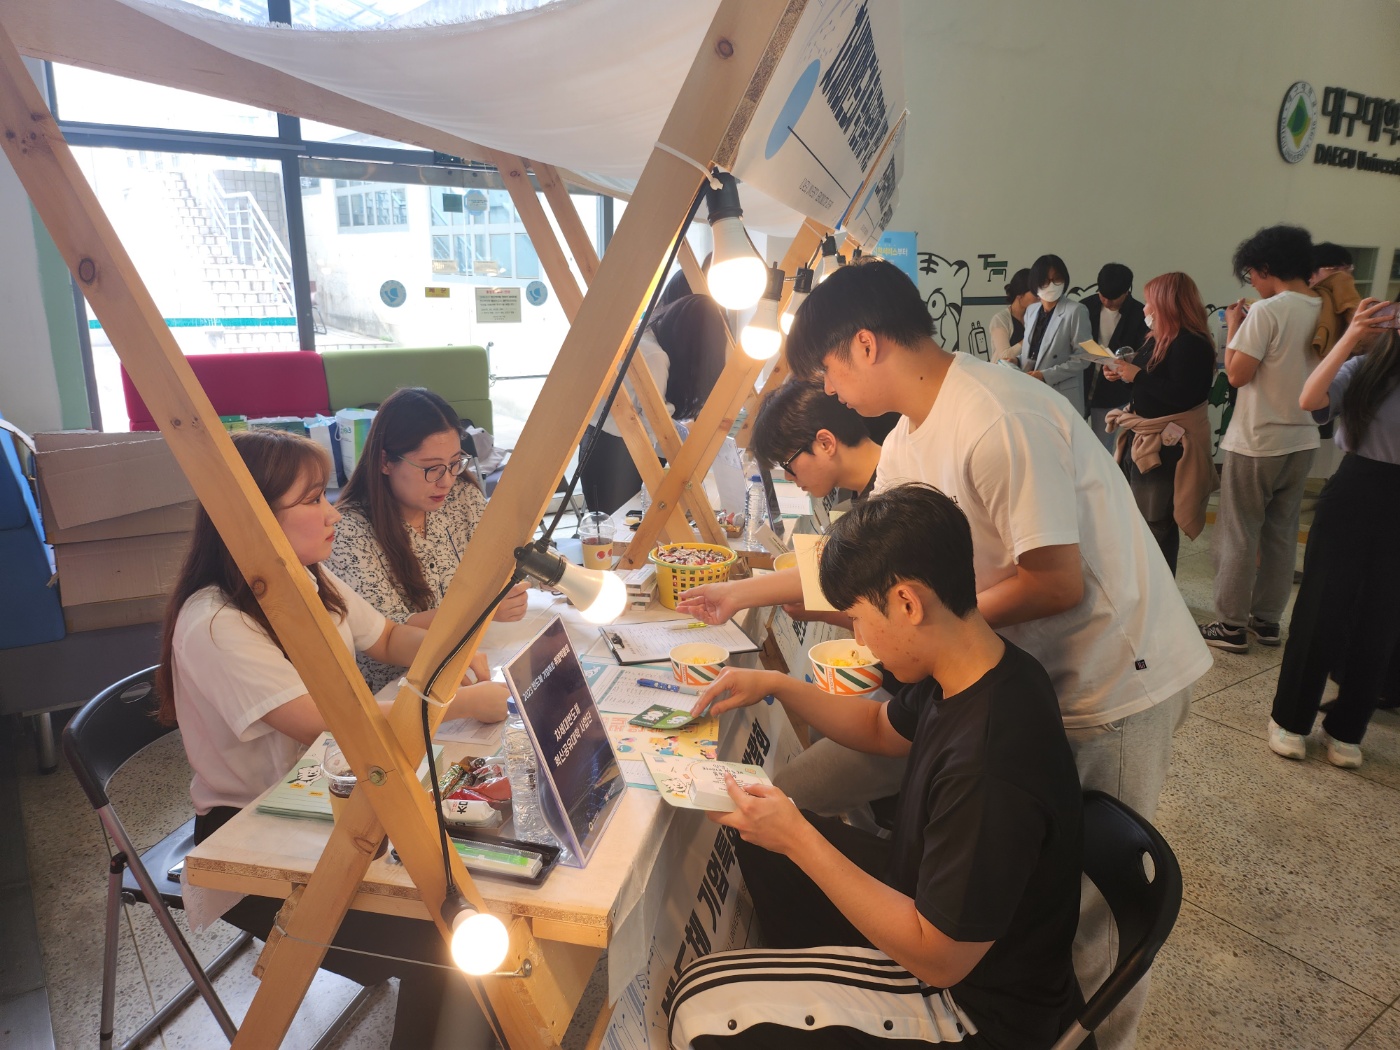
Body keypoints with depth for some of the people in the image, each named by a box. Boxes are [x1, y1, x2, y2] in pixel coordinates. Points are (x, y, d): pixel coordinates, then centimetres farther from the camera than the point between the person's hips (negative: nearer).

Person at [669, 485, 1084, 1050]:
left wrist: (798, 840, -27)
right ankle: (801, 981, 38)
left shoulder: (986, 767, -38)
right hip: (928, 895, 9)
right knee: (760, 844, 17)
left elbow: (938, 959, -27)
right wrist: (777, 685, 0)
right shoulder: (977, 670, -9)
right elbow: (883, 728, 12)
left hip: (973, 1005, -8)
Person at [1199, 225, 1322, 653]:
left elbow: (1237, 374, -17)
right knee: (1282, 534, 15)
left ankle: (1231, 626, 10)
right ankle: (1267, 620, 24)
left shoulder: (1267, 311, -17)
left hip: (1257, 442, -7)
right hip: (1302, 441, 7)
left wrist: (1233, 328, -4)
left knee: (1239, 535, 3)